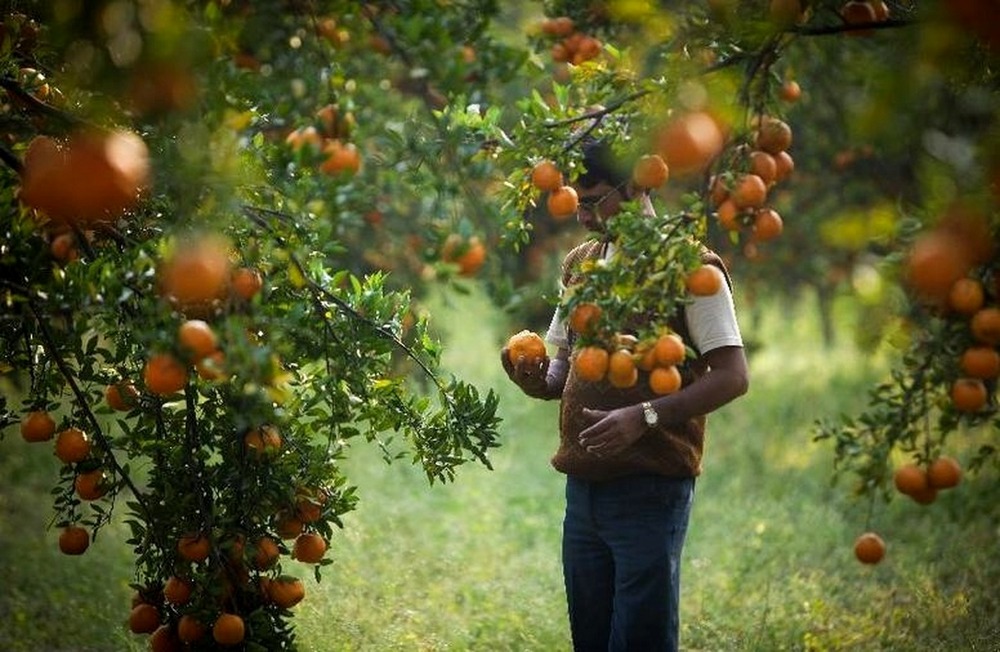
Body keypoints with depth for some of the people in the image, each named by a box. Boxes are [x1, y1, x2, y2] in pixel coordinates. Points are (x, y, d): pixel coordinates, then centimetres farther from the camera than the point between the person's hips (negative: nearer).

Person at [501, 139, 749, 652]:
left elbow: (733, 376, -12)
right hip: (583, 487, 7)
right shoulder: (580, 263, 14)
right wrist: (540, 381, -1)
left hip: (651, 489, -7)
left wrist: (645, 416, -23)